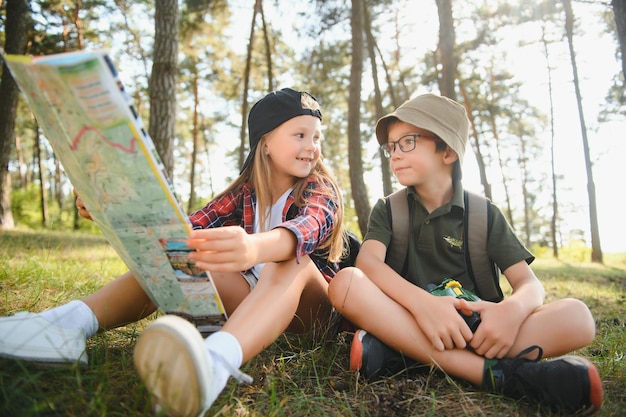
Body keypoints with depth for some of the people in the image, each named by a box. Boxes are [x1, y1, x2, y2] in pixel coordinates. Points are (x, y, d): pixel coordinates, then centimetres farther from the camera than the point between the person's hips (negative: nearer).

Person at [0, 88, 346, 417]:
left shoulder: (320, 189, -7)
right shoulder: (245, 192, 6)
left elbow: (309, 226, -32)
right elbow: (188, 229, -6)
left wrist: (254, 248, -55)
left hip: (307, 304, -3)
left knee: (291, 261, -35)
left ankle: (216, 360, -63)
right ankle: (70, 322, -34)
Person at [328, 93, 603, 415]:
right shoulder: (388, 209, 6)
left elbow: (529, 283, -2)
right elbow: (368, 261, -14)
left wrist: (513, 308, -27)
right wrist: (421, 302, -34)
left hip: (474, 327, 1)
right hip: (409, 321, -1)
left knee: (576, 316, -22)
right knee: (345, 283, -30)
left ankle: (402, 355, -31)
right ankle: (494, 372, -33)